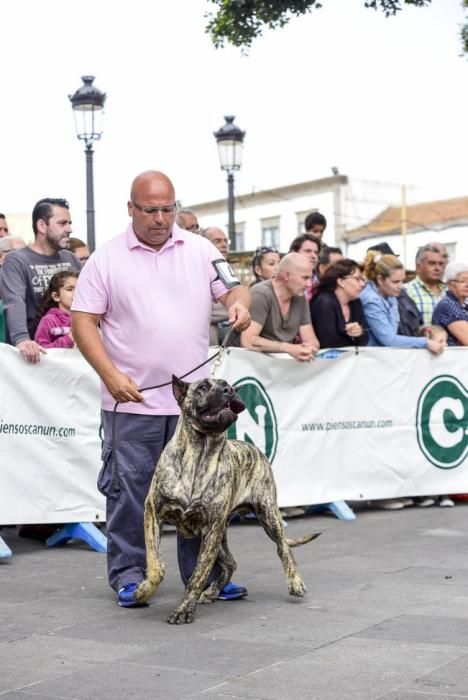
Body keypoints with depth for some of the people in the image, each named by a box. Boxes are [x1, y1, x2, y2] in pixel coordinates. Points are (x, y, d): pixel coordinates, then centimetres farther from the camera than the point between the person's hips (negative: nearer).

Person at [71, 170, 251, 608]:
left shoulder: (200, 250, 7)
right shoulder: (106, 259, -1)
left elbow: (232, 290, 11)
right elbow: (83, 322, -4)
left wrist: (240, 304, -15)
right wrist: (111, 375, -15)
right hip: (131, 401, -2)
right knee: (129, 490, 3)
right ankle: (128, 575, 15)